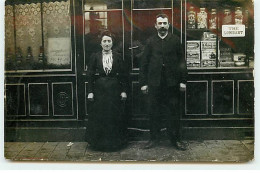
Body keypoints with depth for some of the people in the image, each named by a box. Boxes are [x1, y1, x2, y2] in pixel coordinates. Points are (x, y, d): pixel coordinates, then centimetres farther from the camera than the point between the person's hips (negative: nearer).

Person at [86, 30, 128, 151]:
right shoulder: (95, 57, 3)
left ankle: (115, 141, 20)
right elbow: (90, 75, 1)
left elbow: (123, 75, 3)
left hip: (114, 89, 0)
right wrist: (90, 92, -4)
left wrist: (123, 91, -1)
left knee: (115, 117, 5)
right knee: (99, 117, 3)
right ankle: (99, 142, 17)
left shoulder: (118, 57, 3)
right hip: (99, 89, 0)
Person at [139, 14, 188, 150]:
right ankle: (154, 138, 19)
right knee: (154, 112, 6)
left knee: (174, 111, 5)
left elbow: (181, 61, 3)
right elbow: (144, 63, 5)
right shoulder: (150, 42, 6)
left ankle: (175, 139, 17)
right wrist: (143, 83, -1)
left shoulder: (175, 40, 5)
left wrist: (183, 81, -3)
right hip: (154, 82, 1)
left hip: (172, 82, -1)